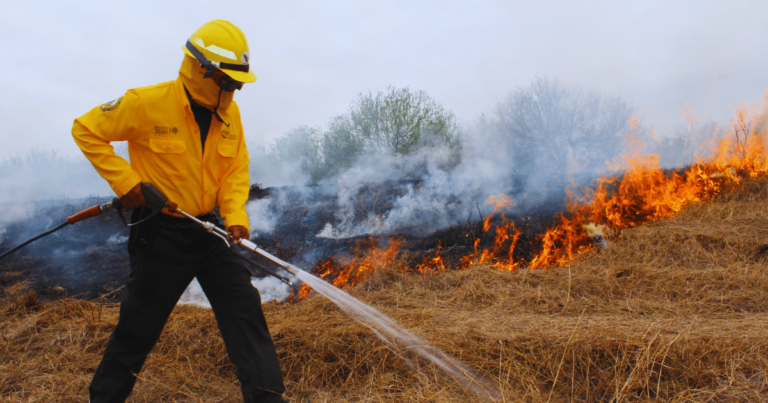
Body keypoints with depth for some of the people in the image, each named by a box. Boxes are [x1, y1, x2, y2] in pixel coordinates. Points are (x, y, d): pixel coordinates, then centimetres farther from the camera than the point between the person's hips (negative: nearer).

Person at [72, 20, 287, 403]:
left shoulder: (229, 113, 1)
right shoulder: (148, 103, -15)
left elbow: (235, 170, 4)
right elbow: (86, 130, -6)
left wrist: (236, 216, -12)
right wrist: (125, 181, -14)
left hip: (208, 231, 5)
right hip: (161, 236, -5)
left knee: (244, 309, 1)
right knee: (138, 325, 7)